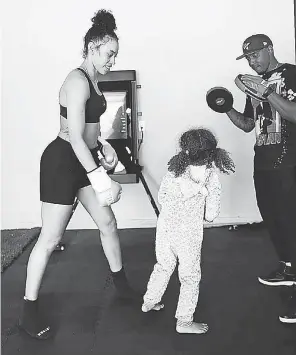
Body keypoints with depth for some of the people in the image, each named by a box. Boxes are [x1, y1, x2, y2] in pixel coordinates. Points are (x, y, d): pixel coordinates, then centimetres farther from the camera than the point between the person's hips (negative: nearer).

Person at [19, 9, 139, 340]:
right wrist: (99, 177, -29)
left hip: (85, 159, 9)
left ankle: (120, 281, 35)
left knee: (108, 223, 15)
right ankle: (29, 311, 12)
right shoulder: (77, 81, -19)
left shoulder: (93, 81, 10)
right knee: (50, 239, -2)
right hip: (62, 161, -9)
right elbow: (75, 136, -27)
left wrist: (102, 145, 9)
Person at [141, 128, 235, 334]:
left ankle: (149, 302, 43)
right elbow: (211, 216, -9)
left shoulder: (173, 171, -2)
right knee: (190, 277, 13)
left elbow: (161, 197, 9)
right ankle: (184, 321, 22)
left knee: (163, 267, 27)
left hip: (165, 228, 4)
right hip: (188, 235, -4)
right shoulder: (212, 178, -10)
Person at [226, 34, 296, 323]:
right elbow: (248, 125, 20)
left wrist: (266, 92, -23)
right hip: (263, 162, 7)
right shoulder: (255, 84, 17)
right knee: (271, 217, 11)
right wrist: (227, 109, 3)